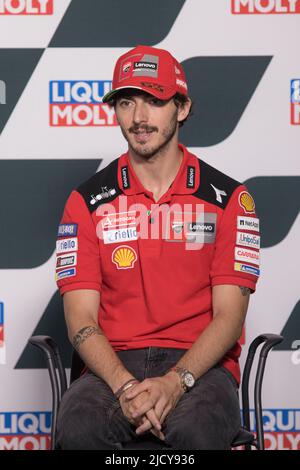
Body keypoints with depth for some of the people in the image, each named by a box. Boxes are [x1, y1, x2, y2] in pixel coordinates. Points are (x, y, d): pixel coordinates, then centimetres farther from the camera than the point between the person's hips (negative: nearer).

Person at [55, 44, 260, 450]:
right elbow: (81, 319, 1)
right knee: (79, 427, -33)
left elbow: (229, 315, -1)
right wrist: (125, 385, -18)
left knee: (195, 430, -36)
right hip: (114, 365, 1)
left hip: (200, 365, -1)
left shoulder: (228, 198, 6)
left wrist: (176, 381, -18)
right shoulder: (87, 202, 9)